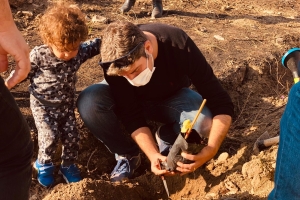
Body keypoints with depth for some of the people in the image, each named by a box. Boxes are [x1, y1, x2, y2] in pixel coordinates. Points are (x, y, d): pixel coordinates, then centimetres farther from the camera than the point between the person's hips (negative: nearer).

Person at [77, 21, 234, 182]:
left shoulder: (180, 45, -35)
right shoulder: (115, 62, -33)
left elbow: (221, 102, -33)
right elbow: (132, 115, -28)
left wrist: (210, 150, -45)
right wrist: (153, 155, -42)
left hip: (170, 98, 0)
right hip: (130, 100, 1)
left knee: (205, 120, -33)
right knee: (88, 102, -31)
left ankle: (167, 138, 0)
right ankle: (127, 154, -7)